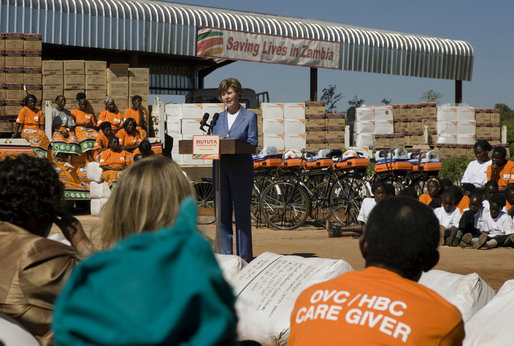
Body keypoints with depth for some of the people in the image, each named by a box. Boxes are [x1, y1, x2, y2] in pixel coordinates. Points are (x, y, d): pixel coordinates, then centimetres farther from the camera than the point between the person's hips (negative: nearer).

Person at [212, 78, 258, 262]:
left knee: (241, 212, -2)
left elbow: (252, 143, -5)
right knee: (222, 212, 6)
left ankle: (244, 256, 3)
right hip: (221, 168, 4)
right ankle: (225, 254, 13)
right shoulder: (218, 117, 16)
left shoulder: (249, 116, 3)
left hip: (241, 169, -4)